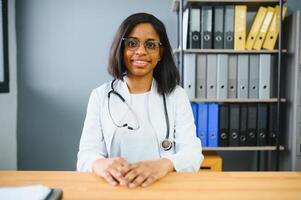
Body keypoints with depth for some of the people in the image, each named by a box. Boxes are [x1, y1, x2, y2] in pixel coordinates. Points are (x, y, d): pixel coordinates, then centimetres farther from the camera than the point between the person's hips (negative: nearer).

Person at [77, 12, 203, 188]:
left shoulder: (177, 95, 5)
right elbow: (86, 154, -2)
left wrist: (164, 164, -28)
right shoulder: (100, 95, 6)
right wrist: (101, 164, -26)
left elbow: (193, 154, -6)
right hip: (115, 187, 1)